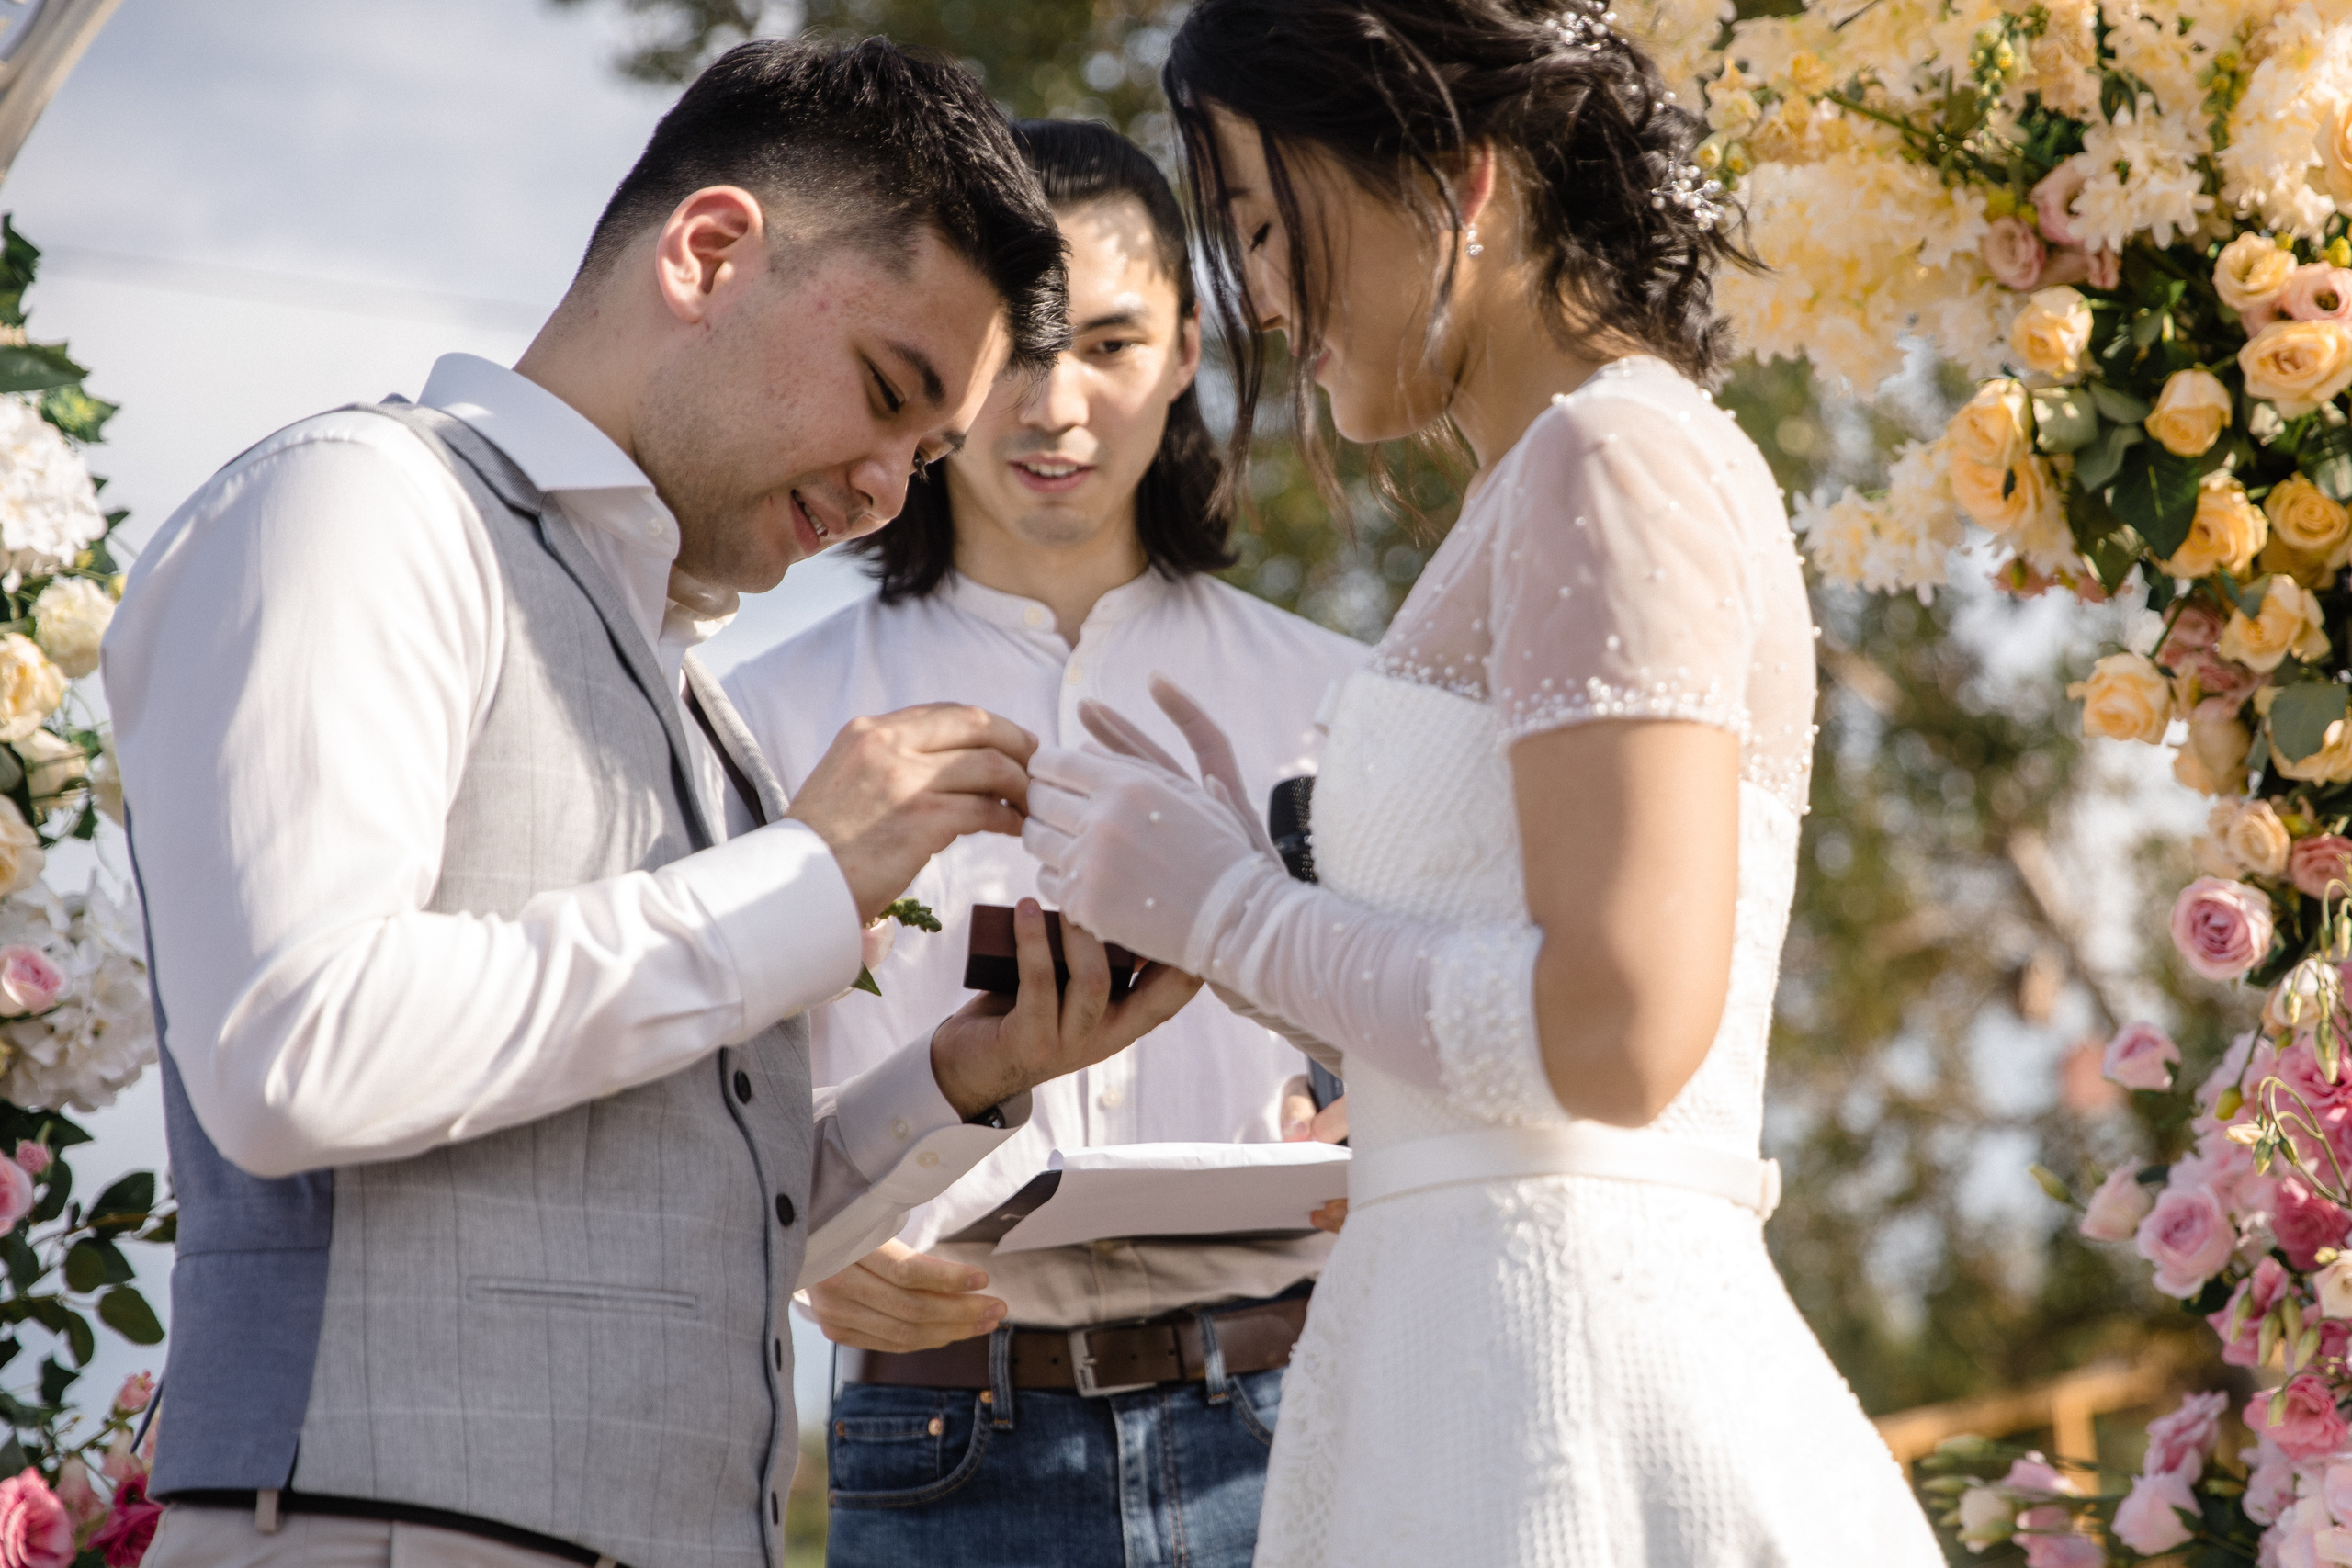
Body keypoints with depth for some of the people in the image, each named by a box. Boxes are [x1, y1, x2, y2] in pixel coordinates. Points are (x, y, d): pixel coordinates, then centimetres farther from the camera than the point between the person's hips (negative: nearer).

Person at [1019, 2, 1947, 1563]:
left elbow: (1618, 1033, -19)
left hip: (1562, 1374, -9)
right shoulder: (1560, 486, 20)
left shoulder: (1613, 457, -9)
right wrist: (1255, 877, 17)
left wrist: (1230, 910, -8)